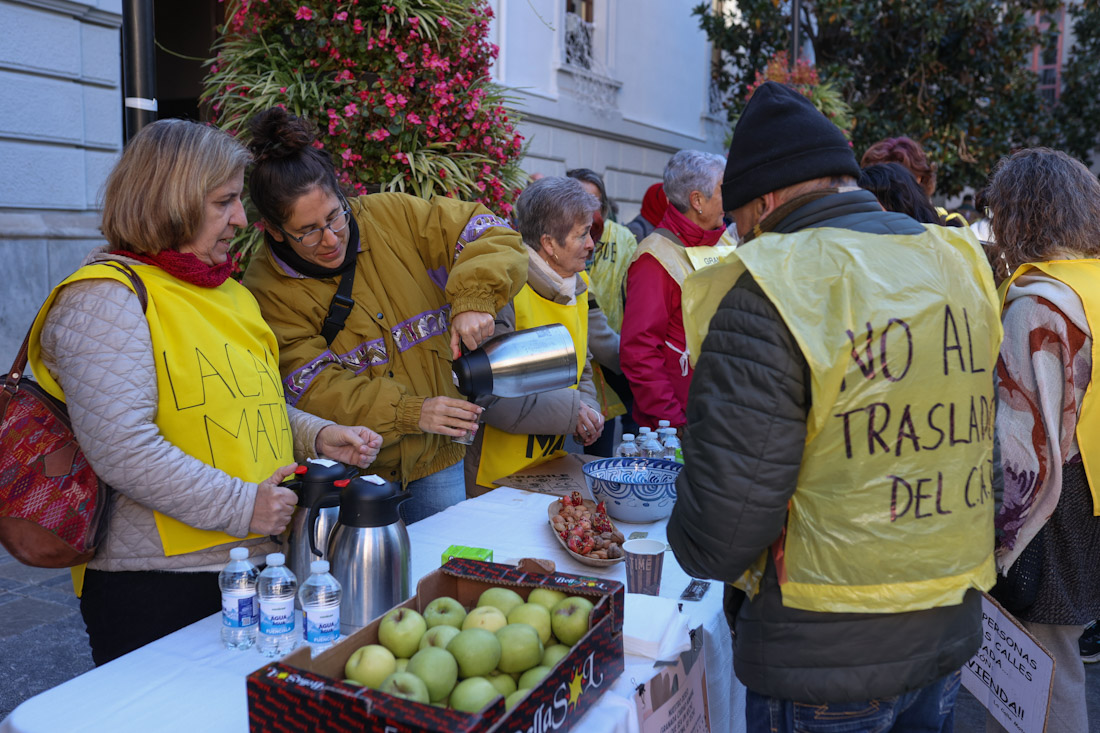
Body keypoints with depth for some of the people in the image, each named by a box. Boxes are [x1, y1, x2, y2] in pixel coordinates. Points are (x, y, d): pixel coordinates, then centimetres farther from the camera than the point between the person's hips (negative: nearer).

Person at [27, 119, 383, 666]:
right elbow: (120, 448, -21)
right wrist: (240, 506, -21)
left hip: (260, 562, 8)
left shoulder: (226, 291, 15)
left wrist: (316, 436, 4)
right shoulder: (105, 299, -12)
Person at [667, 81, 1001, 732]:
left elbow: (718, 533, -23)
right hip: (953, 629, 7)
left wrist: (694, 547, -1)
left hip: (827, 653, -7)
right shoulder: (958, 262, 2)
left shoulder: (768, 292, -21)